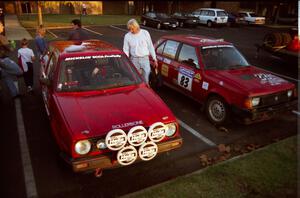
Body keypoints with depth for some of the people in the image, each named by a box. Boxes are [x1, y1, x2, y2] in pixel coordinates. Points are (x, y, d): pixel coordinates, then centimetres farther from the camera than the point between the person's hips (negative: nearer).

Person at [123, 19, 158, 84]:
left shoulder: (145, 33, 0)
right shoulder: (127, 36, 1)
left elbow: (150, 47, 5)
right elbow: (125, 50, 4)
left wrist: (155, 59, 5)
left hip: (145, 59, -1)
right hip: (134, 59, 1)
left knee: (146, 77, -9)